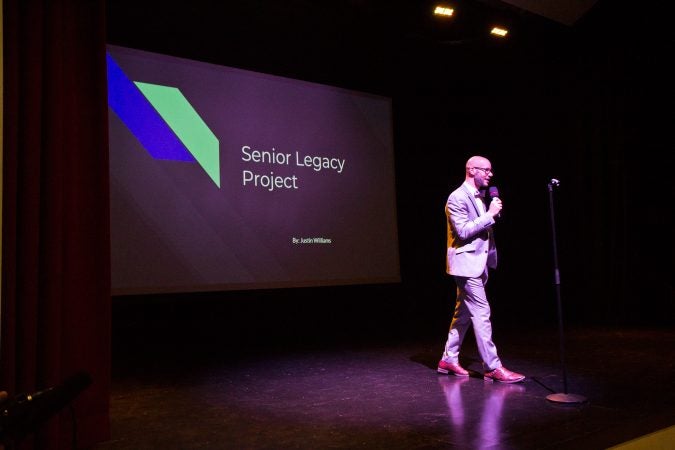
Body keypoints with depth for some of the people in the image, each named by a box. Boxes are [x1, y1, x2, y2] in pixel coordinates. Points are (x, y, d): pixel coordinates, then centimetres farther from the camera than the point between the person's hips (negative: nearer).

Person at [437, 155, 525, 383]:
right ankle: (493, 367, -3)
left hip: (477, 264, 10)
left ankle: (448, 359, 22)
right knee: (481, 313, -8)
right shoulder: (457, 198, -13)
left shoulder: (479, 197, 16)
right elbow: (463, 230, -21)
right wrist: (490, 214, -20)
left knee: (463, 314, 13)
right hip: (466, 264, -10)